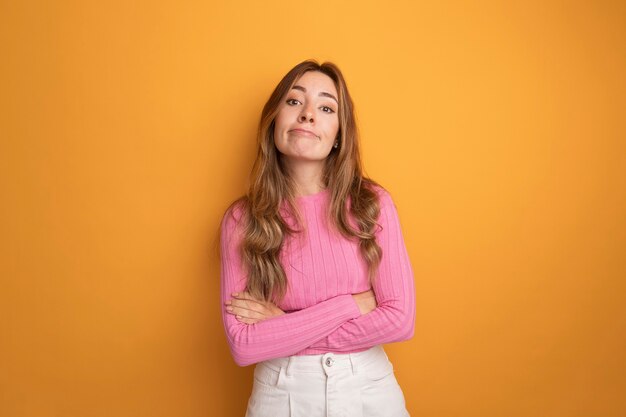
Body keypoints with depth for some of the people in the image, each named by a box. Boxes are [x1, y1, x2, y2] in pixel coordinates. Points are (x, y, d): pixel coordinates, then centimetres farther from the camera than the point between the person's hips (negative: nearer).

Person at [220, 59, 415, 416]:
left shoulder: (373, 204, -9)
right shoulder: (241, 220, -10)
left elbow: (400, 319, -13)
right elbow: (243, 346, -15)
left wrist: (283, 323, -14)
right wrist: (352, 305, -18)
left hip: (369, 388, 1)